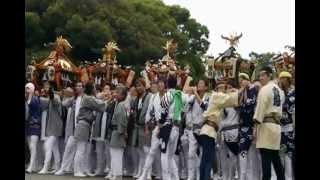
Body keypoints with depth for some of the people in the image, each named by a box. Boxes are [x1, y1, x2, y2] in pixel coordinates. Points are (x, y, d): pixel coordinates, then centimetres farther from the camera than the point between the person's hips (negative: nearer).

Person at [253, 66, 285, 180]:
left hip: (266, 124, -8)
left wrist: (256, 125, -11)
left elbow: (261, 108, -12)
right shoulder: (279, 90, 18)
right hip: (276, 125, 8)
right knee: (275, 156, 12)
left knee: (266, 157, -9)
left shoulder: (265, 89, -7)